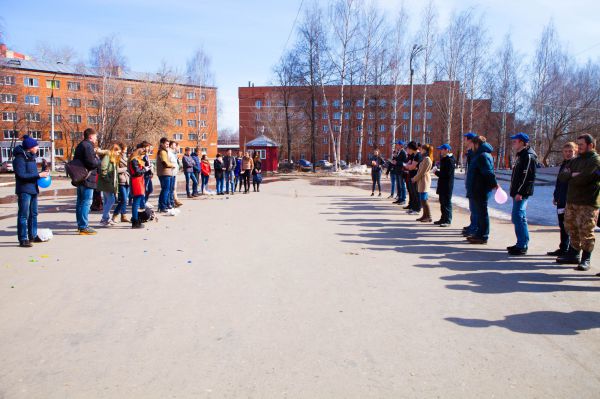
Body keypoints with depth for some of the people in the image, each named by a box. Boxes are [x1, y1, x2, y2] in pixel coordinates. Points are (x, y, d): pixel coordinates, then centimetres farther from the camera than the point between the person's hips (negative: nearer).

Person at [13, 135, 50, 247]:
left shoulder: (31, 156, 13)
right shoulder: (20, 158, -13)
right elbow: (21, 175, -20)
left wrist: (42, 173, 3)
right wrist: (39, 175, -20)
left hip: (33, 189, 9)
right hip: (24, 191, -9)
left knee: (33, 214, 15)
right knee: (24, 215, -6)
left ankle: (33, 236, 26)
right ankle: (23, 240, -3)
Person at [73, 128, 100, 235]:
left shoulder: (80, 146, 18)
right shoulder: (88, 146, -13)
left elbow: (75, 161, 24)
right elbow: (92, 162, -23)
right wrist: (98, 160, -3)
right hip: (87, 178, -10)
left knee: (80, 202, 15)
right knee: (86, 202, -9)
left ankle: (80, 225, 23)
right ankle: (84, 227, -9)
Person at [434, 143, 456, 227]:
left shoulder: (450, 160, -16)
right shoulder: (444, 159, 14)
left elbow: (446, 174, -23)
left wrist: (436, 172, -13)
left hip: (447, 185, -10)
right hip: (442, 184, 10)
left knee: (447, 202, -5)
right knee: (442, 201, 15)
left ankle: (448, 220, 0)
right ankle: (443, 219, 24)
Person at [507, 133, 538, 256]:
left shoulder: (528, 156, -13)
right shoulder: (521, 155, 19)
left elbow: (526, 176, -21)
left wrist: (520, 192, -24)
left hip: (522, 193, -11)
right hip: (517, 192, 11)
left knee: (519, 217, -11)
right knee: (518, 217, 13)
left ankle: (522, 246, -7)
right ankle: (521, 244, 21)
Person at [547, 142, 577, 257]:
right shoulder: (563, 164, 16)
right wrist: (556, 196, 17)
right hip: (561, 200, 8)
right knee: (563, 225, 14)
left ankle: (572, 251, 5)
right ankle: (563, 249, 24)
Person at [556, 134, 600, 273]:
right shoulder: (575, 161, 17)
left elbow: (583, 179, -21)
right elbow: (562, 176, 8)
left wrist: (570, 176, -3)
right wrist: (573, 175, -10)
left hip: (588, 203, -8)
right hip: (571, 201, 8)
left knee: (585, 231, -6)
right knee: (571, 229, 13)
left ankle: (586, 259, 4)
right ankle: (575, 254, 26)